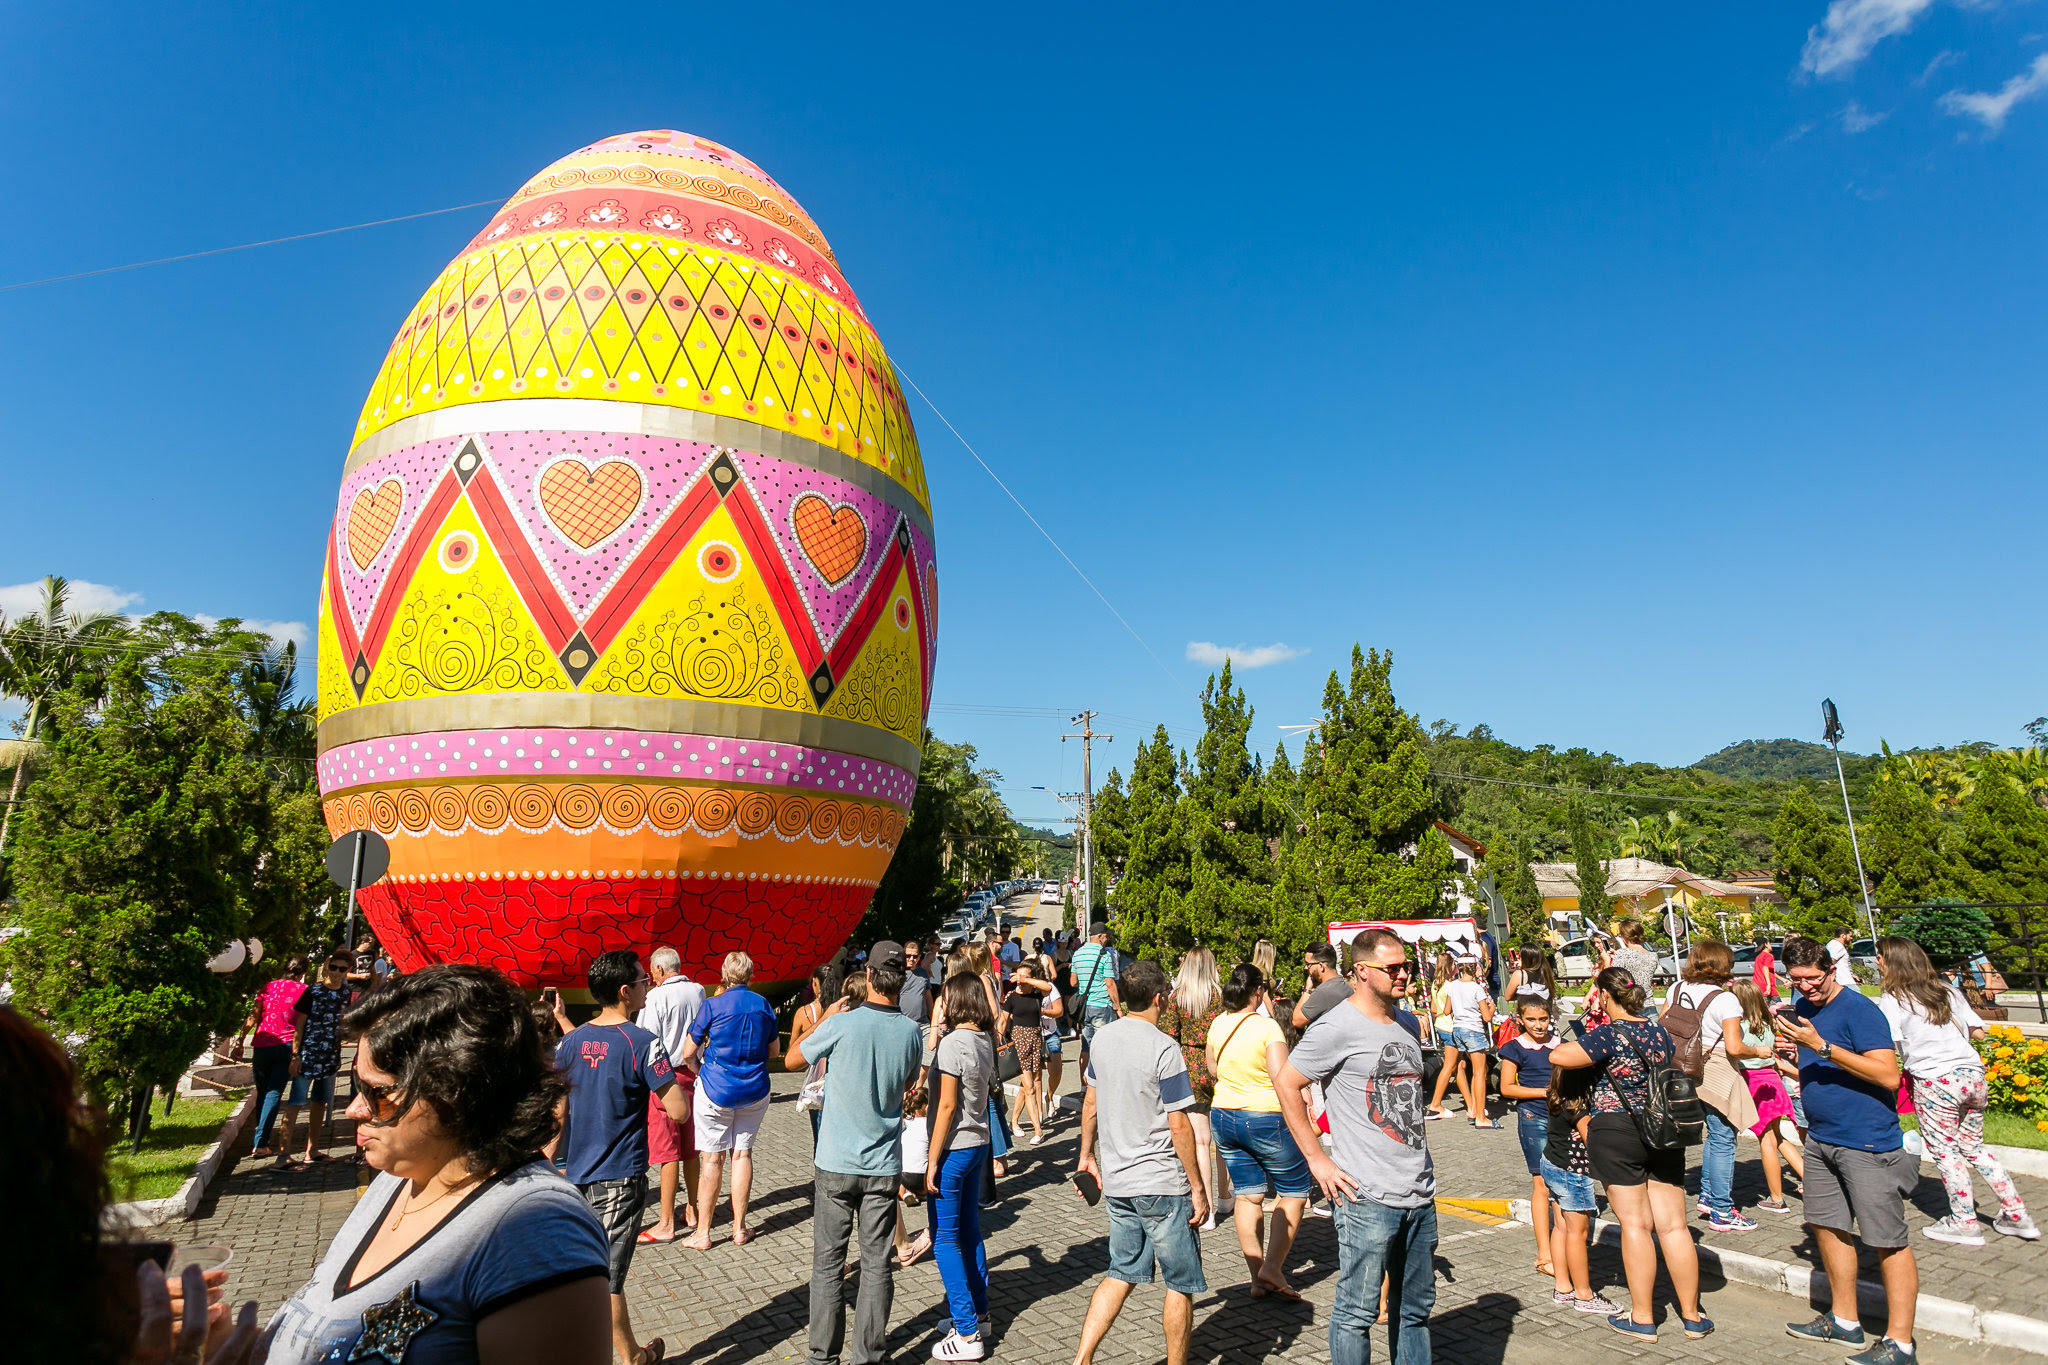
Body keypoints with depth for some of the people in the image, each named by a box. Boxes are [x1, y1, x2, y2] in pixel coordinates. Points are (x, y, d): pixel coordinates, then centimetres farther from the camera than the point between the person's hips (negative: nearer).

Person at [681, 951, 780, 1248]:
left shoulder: (712, 1006, -11)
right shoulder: (764, 1006, 0)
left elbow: (688, 1053, -5)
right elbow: (774, 1050, 11)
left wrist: (701, 1071, 15)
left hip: (716, 1089, -3)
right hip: (754, 1090, 3)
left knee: (712, 1158, 5)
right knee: (742, 1153, 12)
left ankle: (702, 1234, 12)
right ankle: (740, 1228, 19)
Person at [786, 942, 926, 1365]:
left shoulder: (841, 1025, -17)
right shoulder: (911, 1032, -6)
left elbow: (793, 1058, -1)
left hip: (836, 1163, -2)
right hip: (883, 1166, 2)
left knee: (827, 1263, 11)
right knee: (876, 1263, 11)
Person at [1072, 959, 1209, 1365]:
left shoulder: (1102, 1038, 3)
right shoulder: (1163, 1048, -18)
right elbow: (1178, 1125, -17)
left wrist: (1086, 1155, 23)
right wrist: (1197, 1187, -9)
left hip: (1116, 1181, 7)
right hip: (1161, 1184, -7)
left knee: (1122, 1273, 18)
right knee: (1181, 1284, 11)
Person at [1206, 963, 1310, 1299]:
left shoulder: (1217, 1025, 1)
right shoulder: (1267, 1026, -18)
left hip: (1224, 1116, 6)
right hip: (1265, 1120, -6)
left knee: (1247, 1195, 13)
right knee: (1294, 1192, 10)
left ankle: (1257, 1277, 16)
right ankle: (1272, 1267, 3)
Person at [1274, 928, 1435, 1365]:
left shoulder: (1406, 1023, 11)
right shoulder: (1337, 1027, -13)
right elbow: (1286, 1083, -11)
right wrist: (1316, 1158, -11)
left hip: (1421, 1195, 7)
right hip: (1368, 1197, -7)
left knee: (1416, 1307, 17)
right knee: (1357, 1311, 2)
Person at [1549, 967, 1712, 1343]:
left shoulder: (1609, 1035, -16)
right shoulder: (1660, 1033, 6)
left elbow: (1558, 1057, -17)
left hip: (1616, 1133, -6)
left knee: (1635, 1224, 2)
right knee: (1673, 1225, 11)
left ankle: (1642, 1319, 11)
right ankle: (1692, 1316, 19)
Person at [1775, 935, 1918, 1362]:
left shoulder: (1859, 1009, -16)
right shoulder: (1803, 1003, 8)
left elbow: (1888, 1074, -25)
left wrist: (1821, 1045, -29)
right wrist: (1789, 1037, 1)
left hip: (1867, 1143, -8)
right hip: (1821, 1138, 8)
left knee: (1887, 1243, 0)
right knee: (1826, 1227, 15)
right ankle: (1844, 1322, 28)